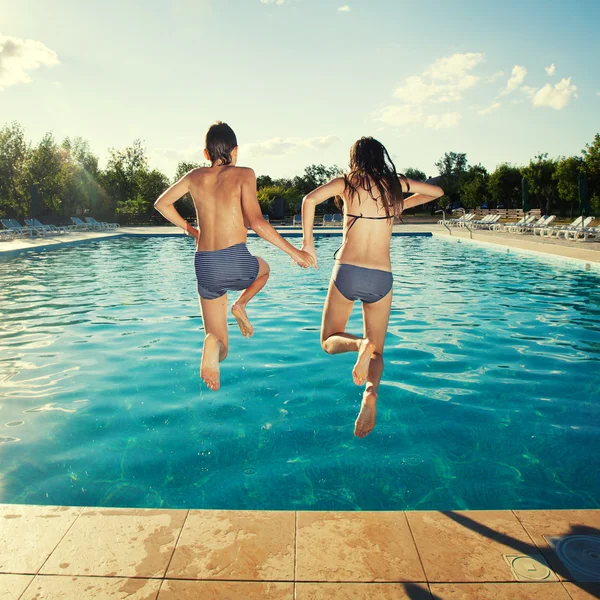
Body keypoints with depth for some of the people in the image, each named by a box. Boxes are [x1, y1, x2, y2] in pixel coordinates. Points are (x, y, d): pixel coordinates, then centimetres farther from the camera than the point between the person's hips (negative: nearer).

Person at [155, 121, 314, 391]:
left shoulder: (196, 176, 13)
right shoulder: (243, 174, 0)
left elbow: (161, 203, 24)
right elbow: (256, 222, -12)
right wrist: (294, 252, -6)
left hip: (205, 266, 4)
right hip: (235, 262, -3)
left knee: (220, 347, 15)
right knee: (264, 268, 37)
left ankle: (213, 343, -24)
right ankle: (240, 304, 7)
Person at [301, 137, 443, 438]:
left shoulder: (346, 182, 3)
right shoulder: (395, 183, 9)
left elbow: (310, 199, -14)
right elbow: (437, 191, 24)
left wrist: (308, 242, -4)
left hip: (347, 272, -2)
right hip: (381, 277, 2)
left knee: (329, 341, 15)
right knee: (377, 351, 13)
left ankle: (360, 344, -19)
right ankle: (371, 391, -18)